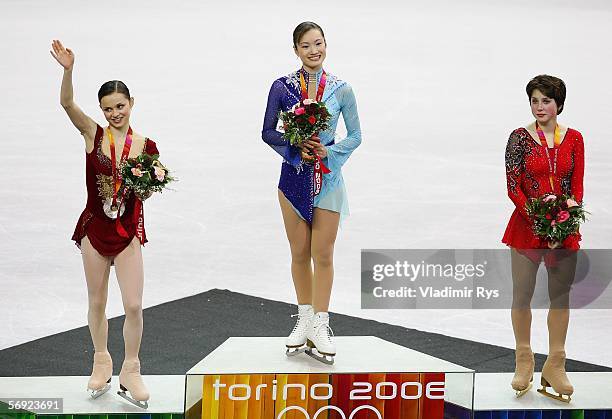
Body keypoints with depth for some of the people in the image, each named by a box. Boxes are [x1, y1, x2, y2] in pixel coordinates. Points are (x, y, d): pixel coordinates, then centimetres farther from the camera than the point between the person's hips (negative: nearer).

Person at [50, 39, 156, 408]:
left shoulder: (146, 146, -3)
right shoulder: (94, 135, -5)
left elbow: (144, 194, 5)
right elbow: (67, 104, -22)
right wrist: (68, 70, -37)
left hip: (128, 230, 0)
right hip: (95, 228, 0)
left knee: (134, 306, -4)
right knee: (97, 303, 13)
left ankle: (131, 371, 12)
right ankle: (102, 361, 33)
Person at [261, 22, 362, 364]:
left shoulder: (341, 90, -2)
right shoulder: (282, 87, -1)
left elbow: (355, 136, 3)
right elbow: (268, 132, 2)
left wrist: (328, 151, -13)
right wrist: (296, 149, -15)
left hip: (327, 176, -1)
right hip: (294, 175, 1)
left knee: (323, 254, 0)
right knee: (300, 253, 10)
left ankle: (320, 326, 8)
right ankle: (305, 319, 23)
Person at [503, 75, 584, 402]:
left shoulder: (573, 139, 4)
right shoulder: (520, 138, -3)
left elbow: (577, 187, 3)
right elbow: (513, 188, -8)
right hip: (526, 226, -2)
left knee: (561, 295, 6)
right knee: (522, 294, 2)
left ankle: (555, 365, 15)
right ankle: (524, 360, 17)